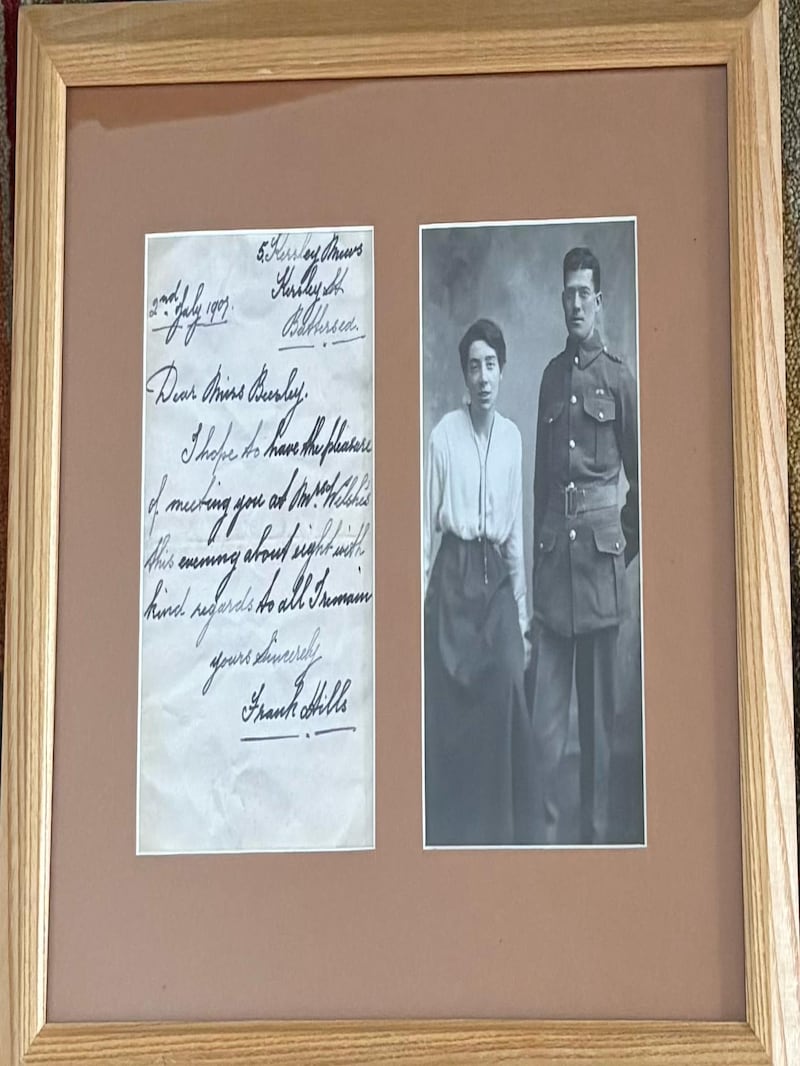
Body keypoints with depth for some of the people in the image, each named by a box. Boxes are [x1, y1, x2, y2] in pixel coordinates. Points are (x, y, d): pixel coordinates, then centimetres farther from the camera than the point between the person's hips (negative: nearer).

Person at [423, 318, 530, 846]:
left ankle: (494, 831, 13)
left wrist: (522, 608, 12)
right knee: (447, 707, -1)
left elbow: (516, 526, 12)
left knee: (499, 705, 1)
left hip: (497, 577, 3)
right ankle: (447, 832, 9)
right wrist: (420, 593, -4)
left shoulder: (512, 437, 8)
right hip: (454, 575, -3)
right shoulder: (444, 433, -4)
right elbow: (429, 520, -2)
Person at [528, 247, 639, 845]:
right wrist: (538, 546, 13)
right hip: (552, 544, 3)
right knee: (546, 706, -1)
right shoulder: (551, 375, 13)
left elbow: (639, 474, 6)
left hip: (600, 544, -3)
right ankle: (545, 835, 4)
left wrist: (626, 542, 6)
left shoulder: (619, 378, 1)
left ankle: (597, 832, 15)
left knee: (600, 704, 5)